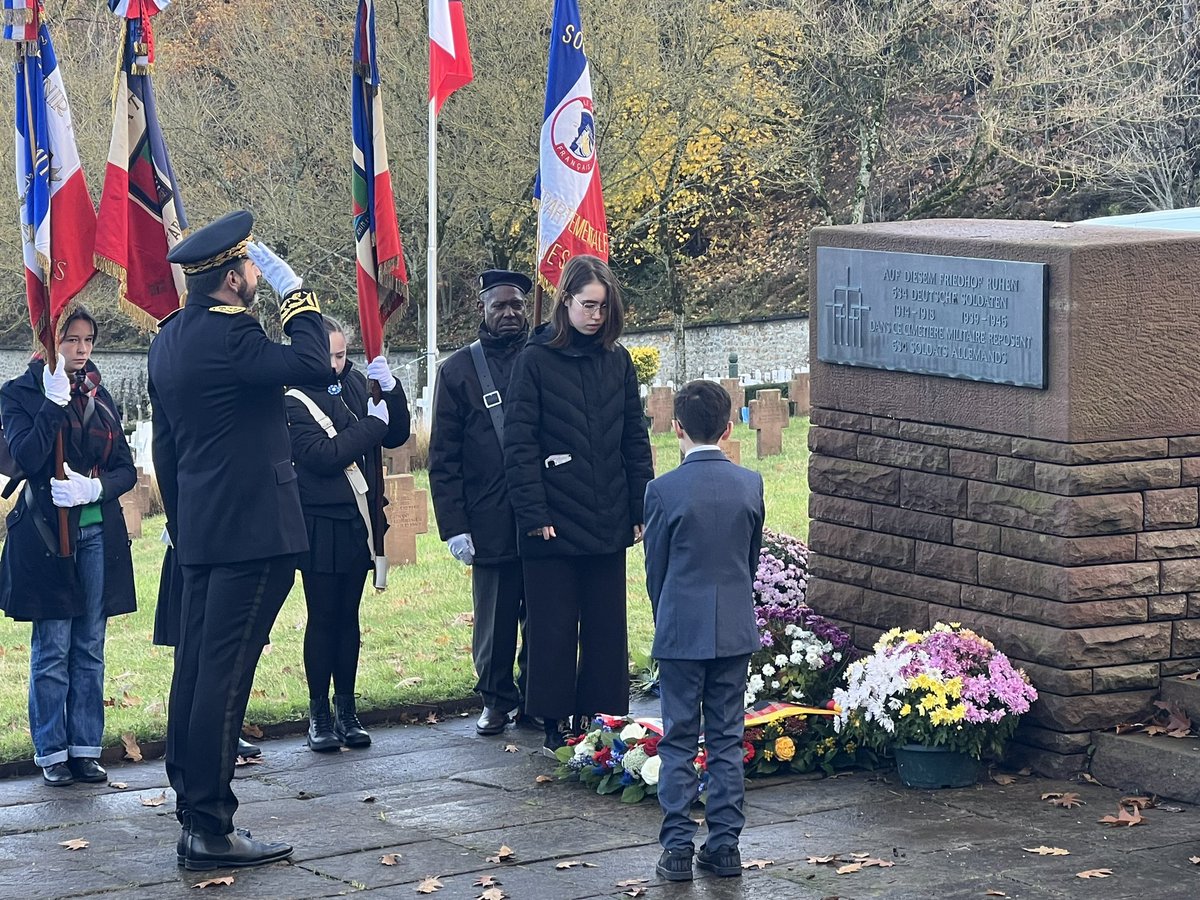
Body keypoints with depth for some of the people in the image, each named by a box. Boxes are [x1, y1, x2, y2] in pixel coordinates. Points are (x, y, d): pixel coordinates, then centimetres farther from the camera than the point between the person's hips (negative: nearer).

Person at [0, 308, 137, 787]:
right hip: (47, 533, -4)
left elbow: (126, 470, 10)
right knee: (52, 650, -2)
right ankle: (52, 753, 5)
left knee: (90, 649, 6)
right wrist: (55, 401, -20)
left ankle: (86, 748, 12)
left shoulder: (100, 398, 11)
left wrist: (95, 488, -10)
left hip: (99, 533, 4)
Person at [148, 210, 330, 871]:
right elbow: (314, 365, -26)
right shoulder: (229, 336, -17)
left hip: (199, 532, 10)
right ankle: (209, 829, -6)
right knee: (224, 674, -8)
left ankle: (192, 808, 20)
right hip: (251, 531, -10)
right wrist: (295, 293, -13)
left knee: (195, 668, 13)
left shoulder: (170, 337, 13)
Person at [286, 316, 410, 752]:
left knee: (348, 616, 11)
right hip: (321, 527, -5)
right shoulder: (296, 402, -9)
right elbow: (321, 456, -21)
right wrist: (371, 423, -16)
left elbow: (397, 436, 9)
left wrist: (391, 390, -6)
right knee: (323, 618, -1)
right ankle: (319, 713, 7)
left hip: (358, 522, 5)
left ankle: (346, 709, 18)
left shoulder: (357, 384, 7)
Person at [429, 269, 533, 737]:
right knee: (494, 620, 4)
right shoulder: (458, 370, 6)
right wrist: (454, 526, -3)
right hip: (490, 523, 0)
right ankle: (496, 699, 18)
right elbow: (443, 458, 5)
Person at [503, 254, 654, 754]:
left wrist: (642, 508, 6)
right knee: (553, 629, 2)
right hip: (553, 524, -4)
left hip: (607, 522, 4)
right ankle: (554, 726, 11)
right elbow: (519, 444, -7)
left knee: (606, 628, 7)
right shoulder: (536, 360, -4)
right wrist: (534, 514, -14)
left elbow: (635, 441, 12)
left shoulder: (617, 361, 8)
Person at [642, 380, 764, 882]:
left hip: (681, 630, -3)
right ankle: (725, 844, 10)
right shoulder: (750, 485, -1)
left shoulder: (664, 490, -11)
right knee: (726, 738, 9)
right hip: (736, 630, 3)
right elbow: (753, 558, 10)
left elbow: (655, 566, -1)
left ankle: (677, 846, 2)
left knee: (678, 741, 4)